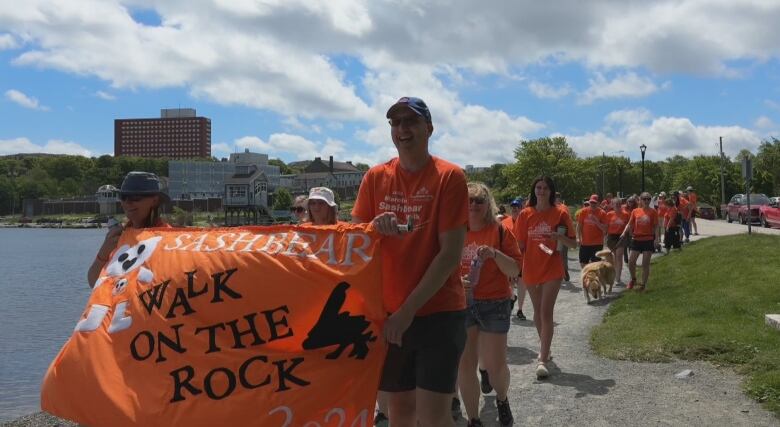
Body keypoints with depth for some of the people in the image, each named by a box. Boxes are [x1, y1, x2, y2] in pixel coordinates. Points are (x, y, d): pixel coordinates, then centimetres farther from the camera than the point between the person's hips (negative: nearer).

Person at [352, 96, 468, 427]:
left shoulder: (449, 176, -9)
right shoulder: (375, 177, 4)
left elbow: (451, 254, -14)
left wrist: (409, 309, -16)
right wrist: (373, 227, -15)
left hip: (439, 312, -4)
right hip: (388, 315, 4)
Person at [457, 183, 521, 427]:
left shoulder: (500, 232, -3)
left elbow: (515, 270, -5)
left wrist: (495, 254, -21)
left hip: (495, 304, -2)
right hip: (461, 304, 2)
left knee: (495, 365, 3)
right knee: (465, 366, 3)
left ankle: (502, 400, 36)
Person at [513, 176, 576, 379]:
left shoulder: (560, 213, -4)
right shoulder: (526, 214, 1)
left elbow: (573, 243, -1)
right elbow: (520, 244, 5)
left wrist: (560, 237, -21)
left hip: (552, 269, -3)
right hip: (531, 269, 3)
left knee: (546, 312, -11)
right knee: (538, 311, 16)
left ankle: (542, 360, -11)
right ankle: (544, 347, 37)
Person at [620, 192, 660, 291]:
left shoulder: (653, 212, -2)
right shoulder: (635, 211, 4)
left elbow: (656, 226, -2)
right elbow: (630, 224, 6)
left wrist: (656, 238, -12)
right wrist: (624, 233, -9)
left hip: (648, 239, -2)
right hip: (636, 239, 2)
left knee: (645, 264, 1)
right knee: (631, 262, 0)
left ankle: (643, 284, 11)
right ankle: (633, 279, 25)